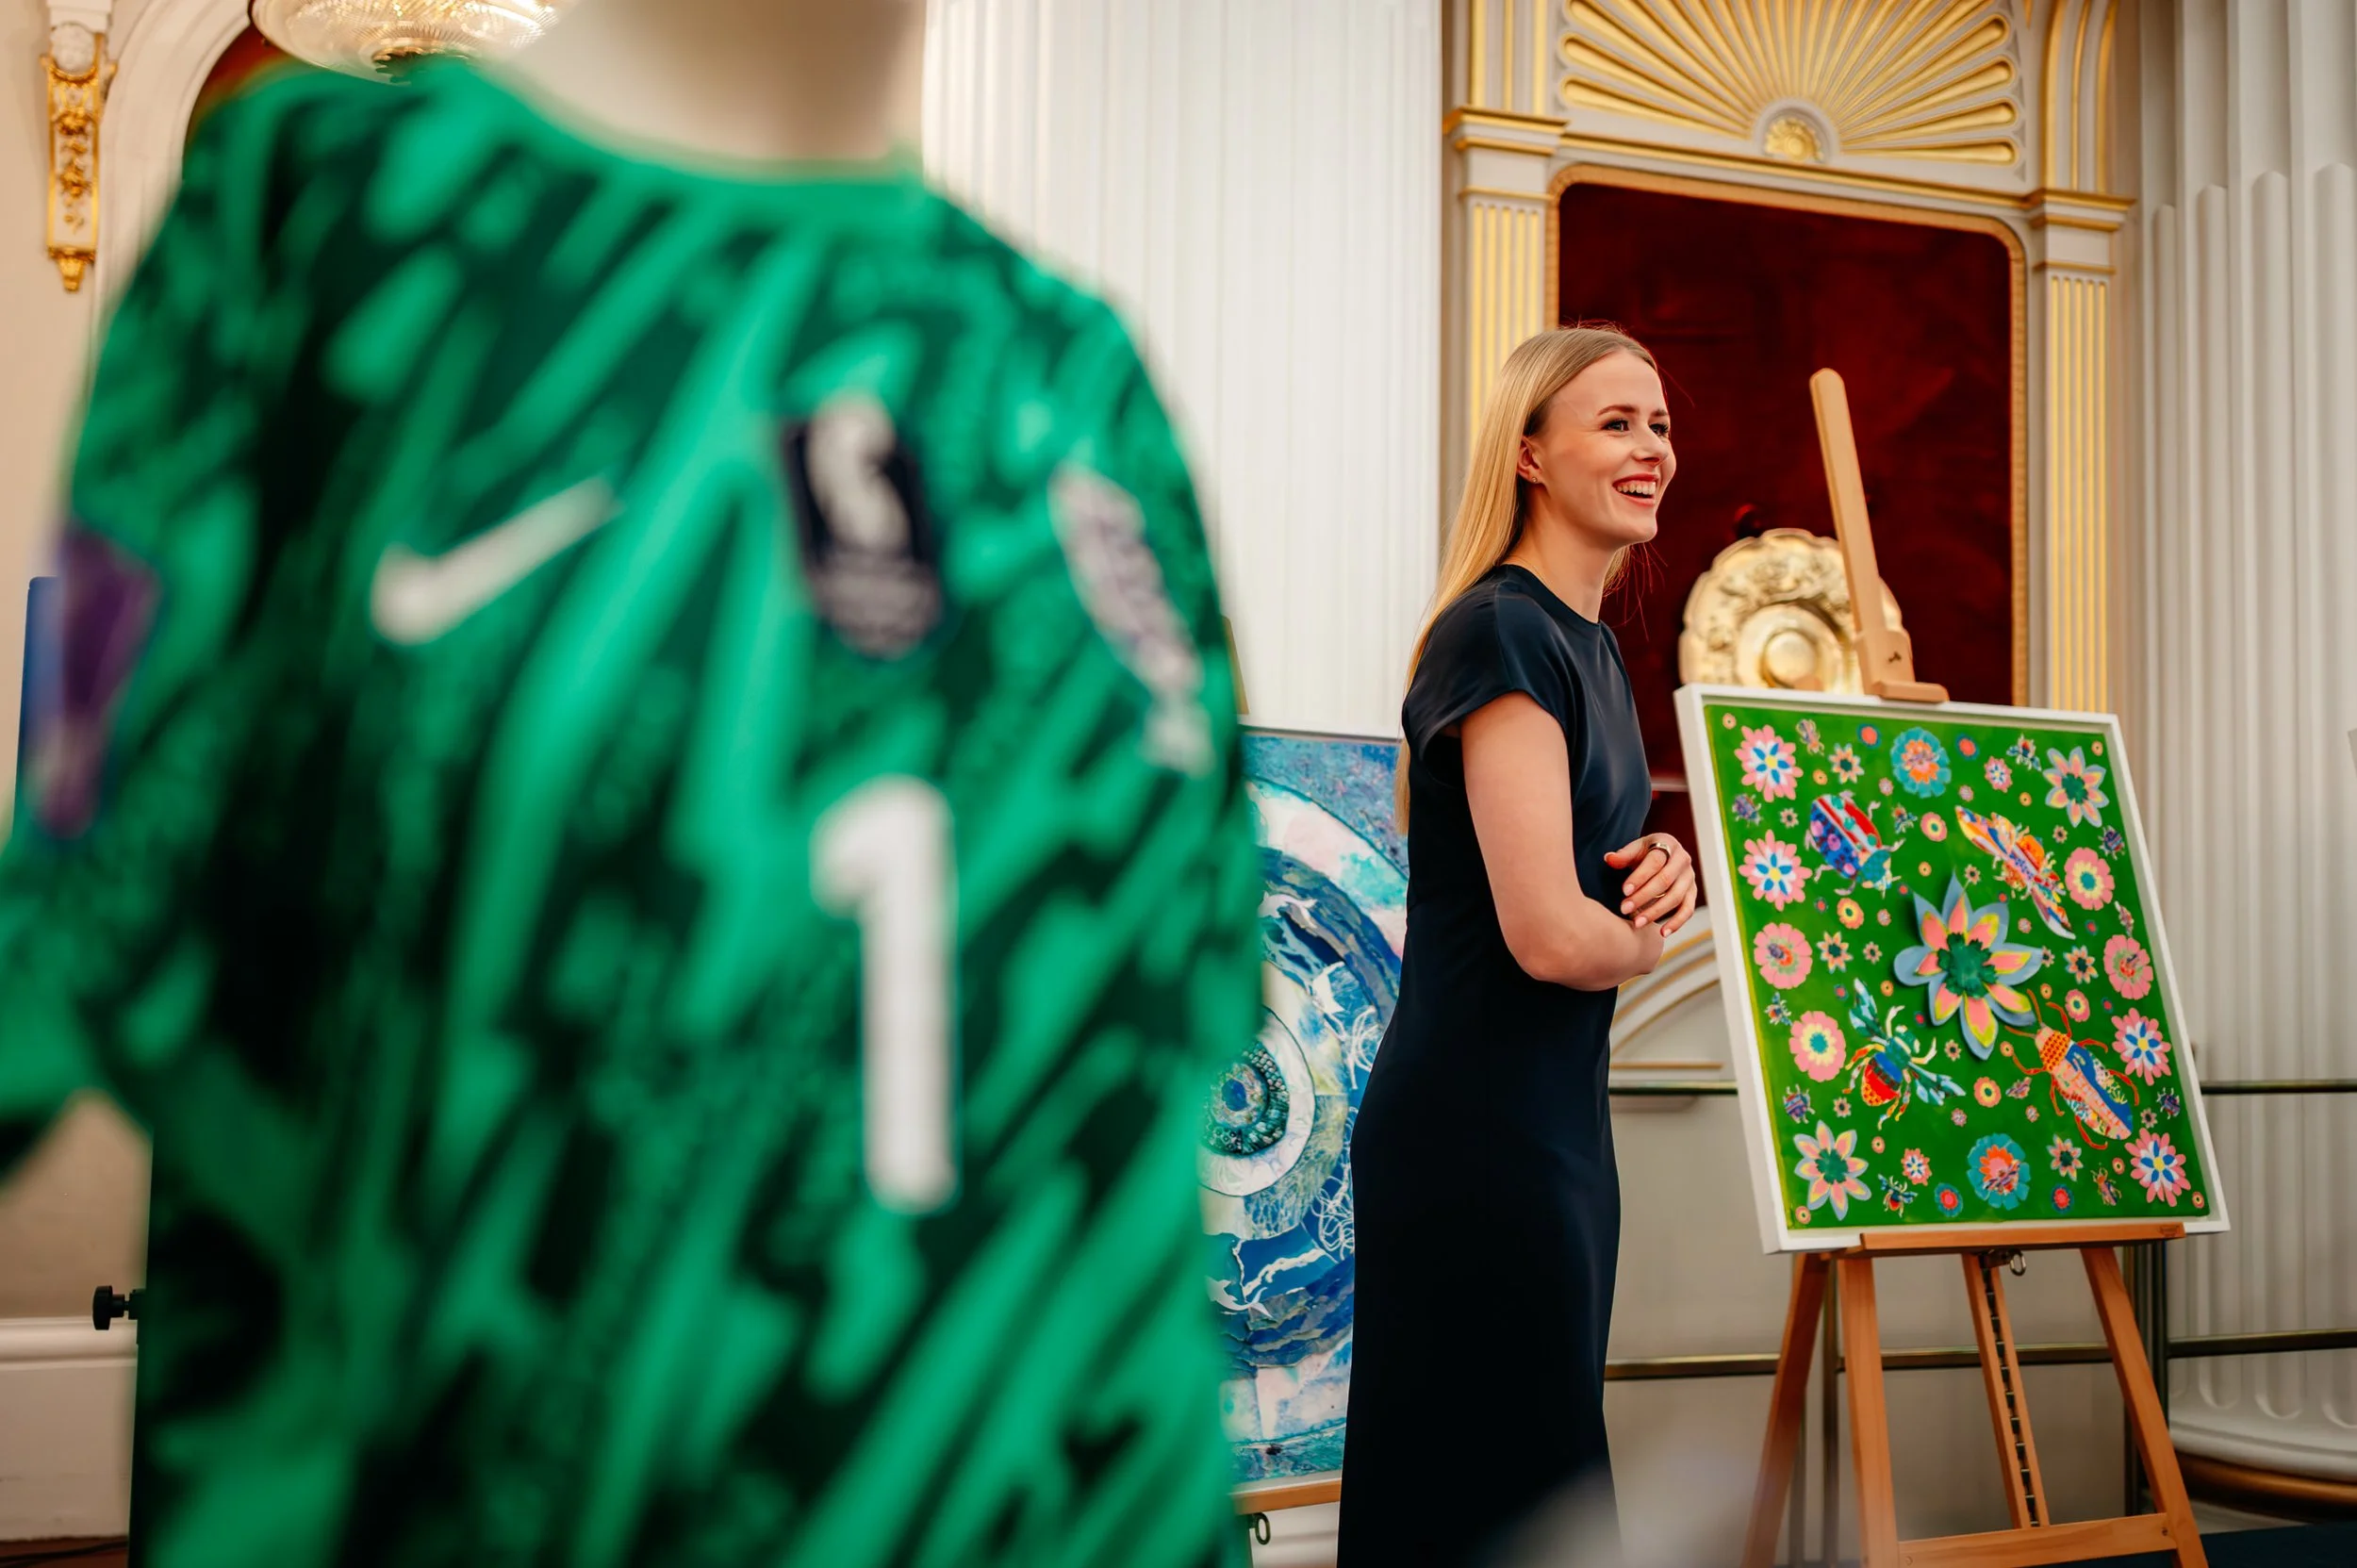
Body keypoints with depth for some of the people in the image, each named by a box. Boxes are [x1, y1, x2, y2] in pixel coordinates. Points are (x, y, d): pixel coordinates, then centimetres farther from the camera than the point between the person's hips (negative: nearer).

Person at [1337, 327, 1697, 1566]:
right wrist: (1651, 937, -2)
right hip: (1476, 1129, -10)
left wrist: (1661, 873, 2)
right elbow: (1550, 935, -23)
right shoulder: (1501, 634, -16)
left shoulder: (1594, 645, 13)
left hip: (1559, 1121, 10)